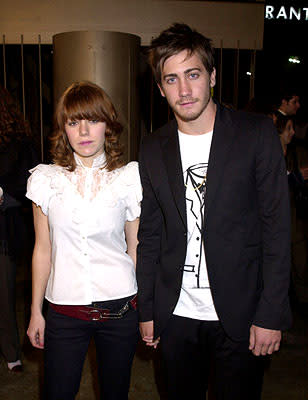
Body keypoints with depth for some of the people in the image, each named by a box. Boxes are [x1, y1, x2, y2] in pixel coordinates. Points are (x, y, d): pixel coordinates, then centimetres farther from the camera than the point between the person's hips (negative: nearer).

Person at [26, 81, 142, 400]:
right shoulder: (45, 179, -1)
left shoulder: (129, 178, -3)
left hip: (120, 307, 0)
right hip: (63, 310, 1)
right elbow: (43, 249, 4)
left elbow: (135, 247, 3)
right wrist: (36, 310, 8)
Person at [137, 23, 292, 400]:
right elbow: (149, 236, 7)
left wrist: (271, 314, -10)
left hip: (241, 314, -2)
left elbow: (277, 228, -8)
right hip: (176, 316, 3)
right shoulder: (153, 149, 2)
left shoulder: (257, 133, -8)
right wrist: (146, 310, 8)